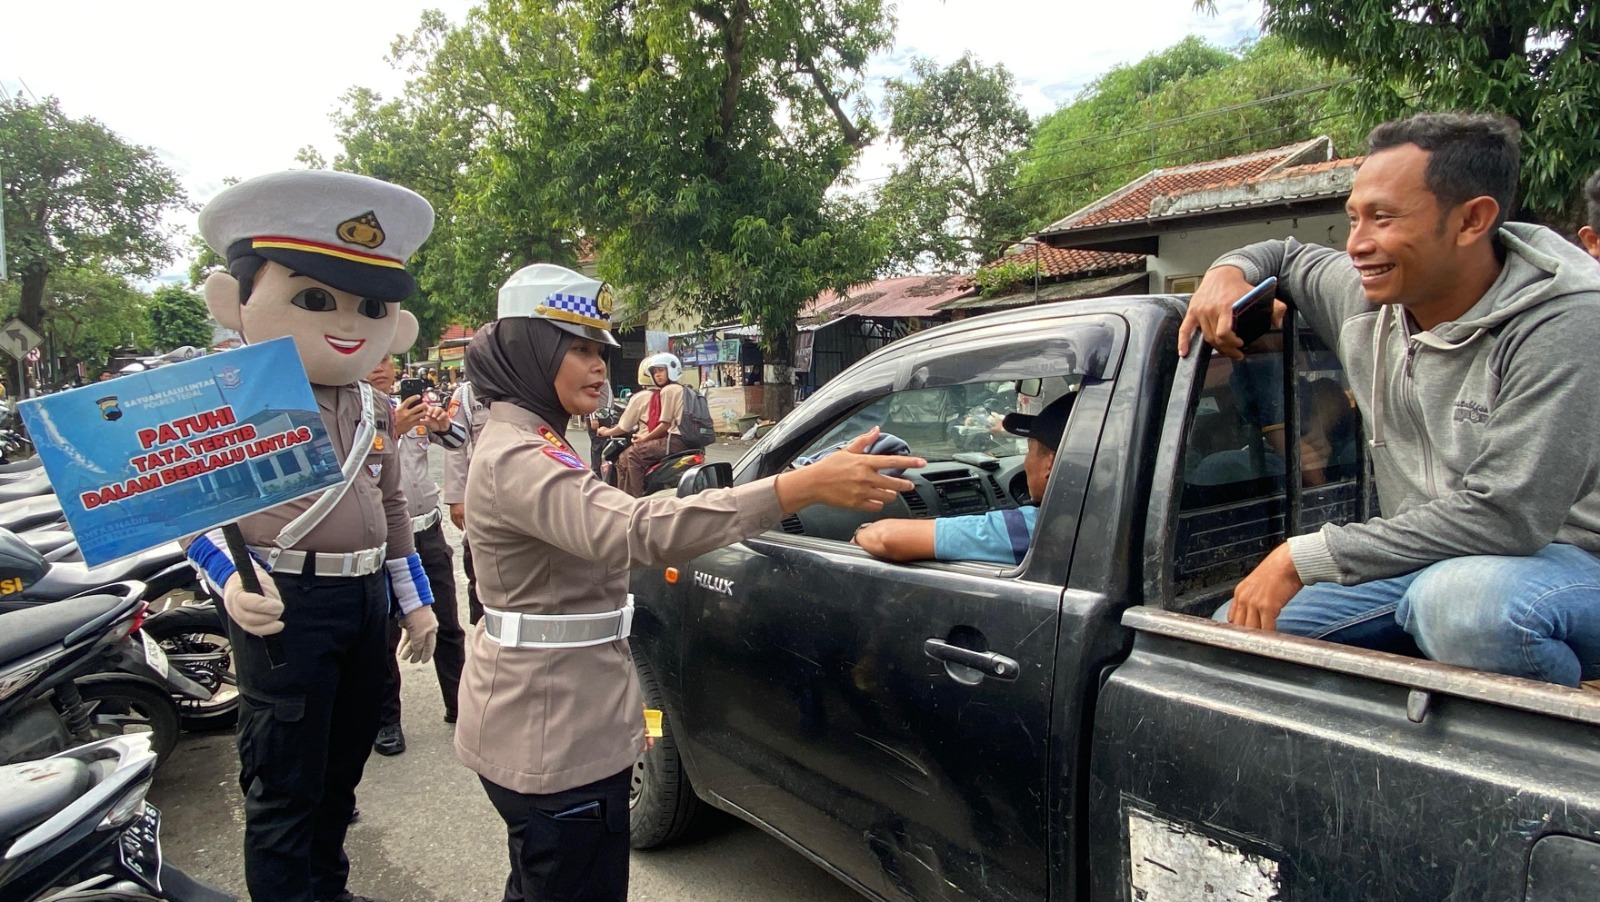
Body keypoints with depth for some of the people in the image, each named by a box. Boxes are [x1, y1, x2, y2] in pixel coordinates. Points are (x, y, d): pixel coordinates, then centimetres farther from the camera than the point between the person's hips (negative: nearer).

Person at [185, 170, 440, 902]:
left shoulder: (372, 409, 10)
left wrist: (414, 598, 16)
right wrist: (230, 579, -28)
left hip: (365, 599, 7)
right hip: (283, 606, -7)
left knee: (344, 765, 19)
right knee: (285, 786, 2)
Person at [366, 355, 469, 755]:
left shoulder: (414, 407, 6)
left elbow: (458, 441, 1)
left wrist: (442, 424, -19)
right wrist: (392, 430, -30)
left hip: (428, 530, 4)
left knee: (448, 625, 12)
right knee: (386, 632, 6)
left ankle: (460, 704, 25)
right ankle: (386, 719, 20)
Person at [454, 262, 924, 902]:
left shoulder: (524, 443, 10)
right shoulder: (516, 459, -25)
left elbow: (600, 532, 21)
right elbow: (639, 530, -41)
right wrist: (808, 485, -45)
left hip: (543, 725, 11)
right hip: (554, 736, -11)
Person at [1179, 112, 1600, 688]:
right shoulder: (1368, 297, -1)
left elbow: (1503, 517, -29)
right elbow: (1285, 256, 22)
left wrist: (1302, 558, -27)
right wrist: (1229, 272, -4)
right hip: (1419, 562, 6)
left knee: (1460, 599, -40)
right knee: (1237, 629, -8)